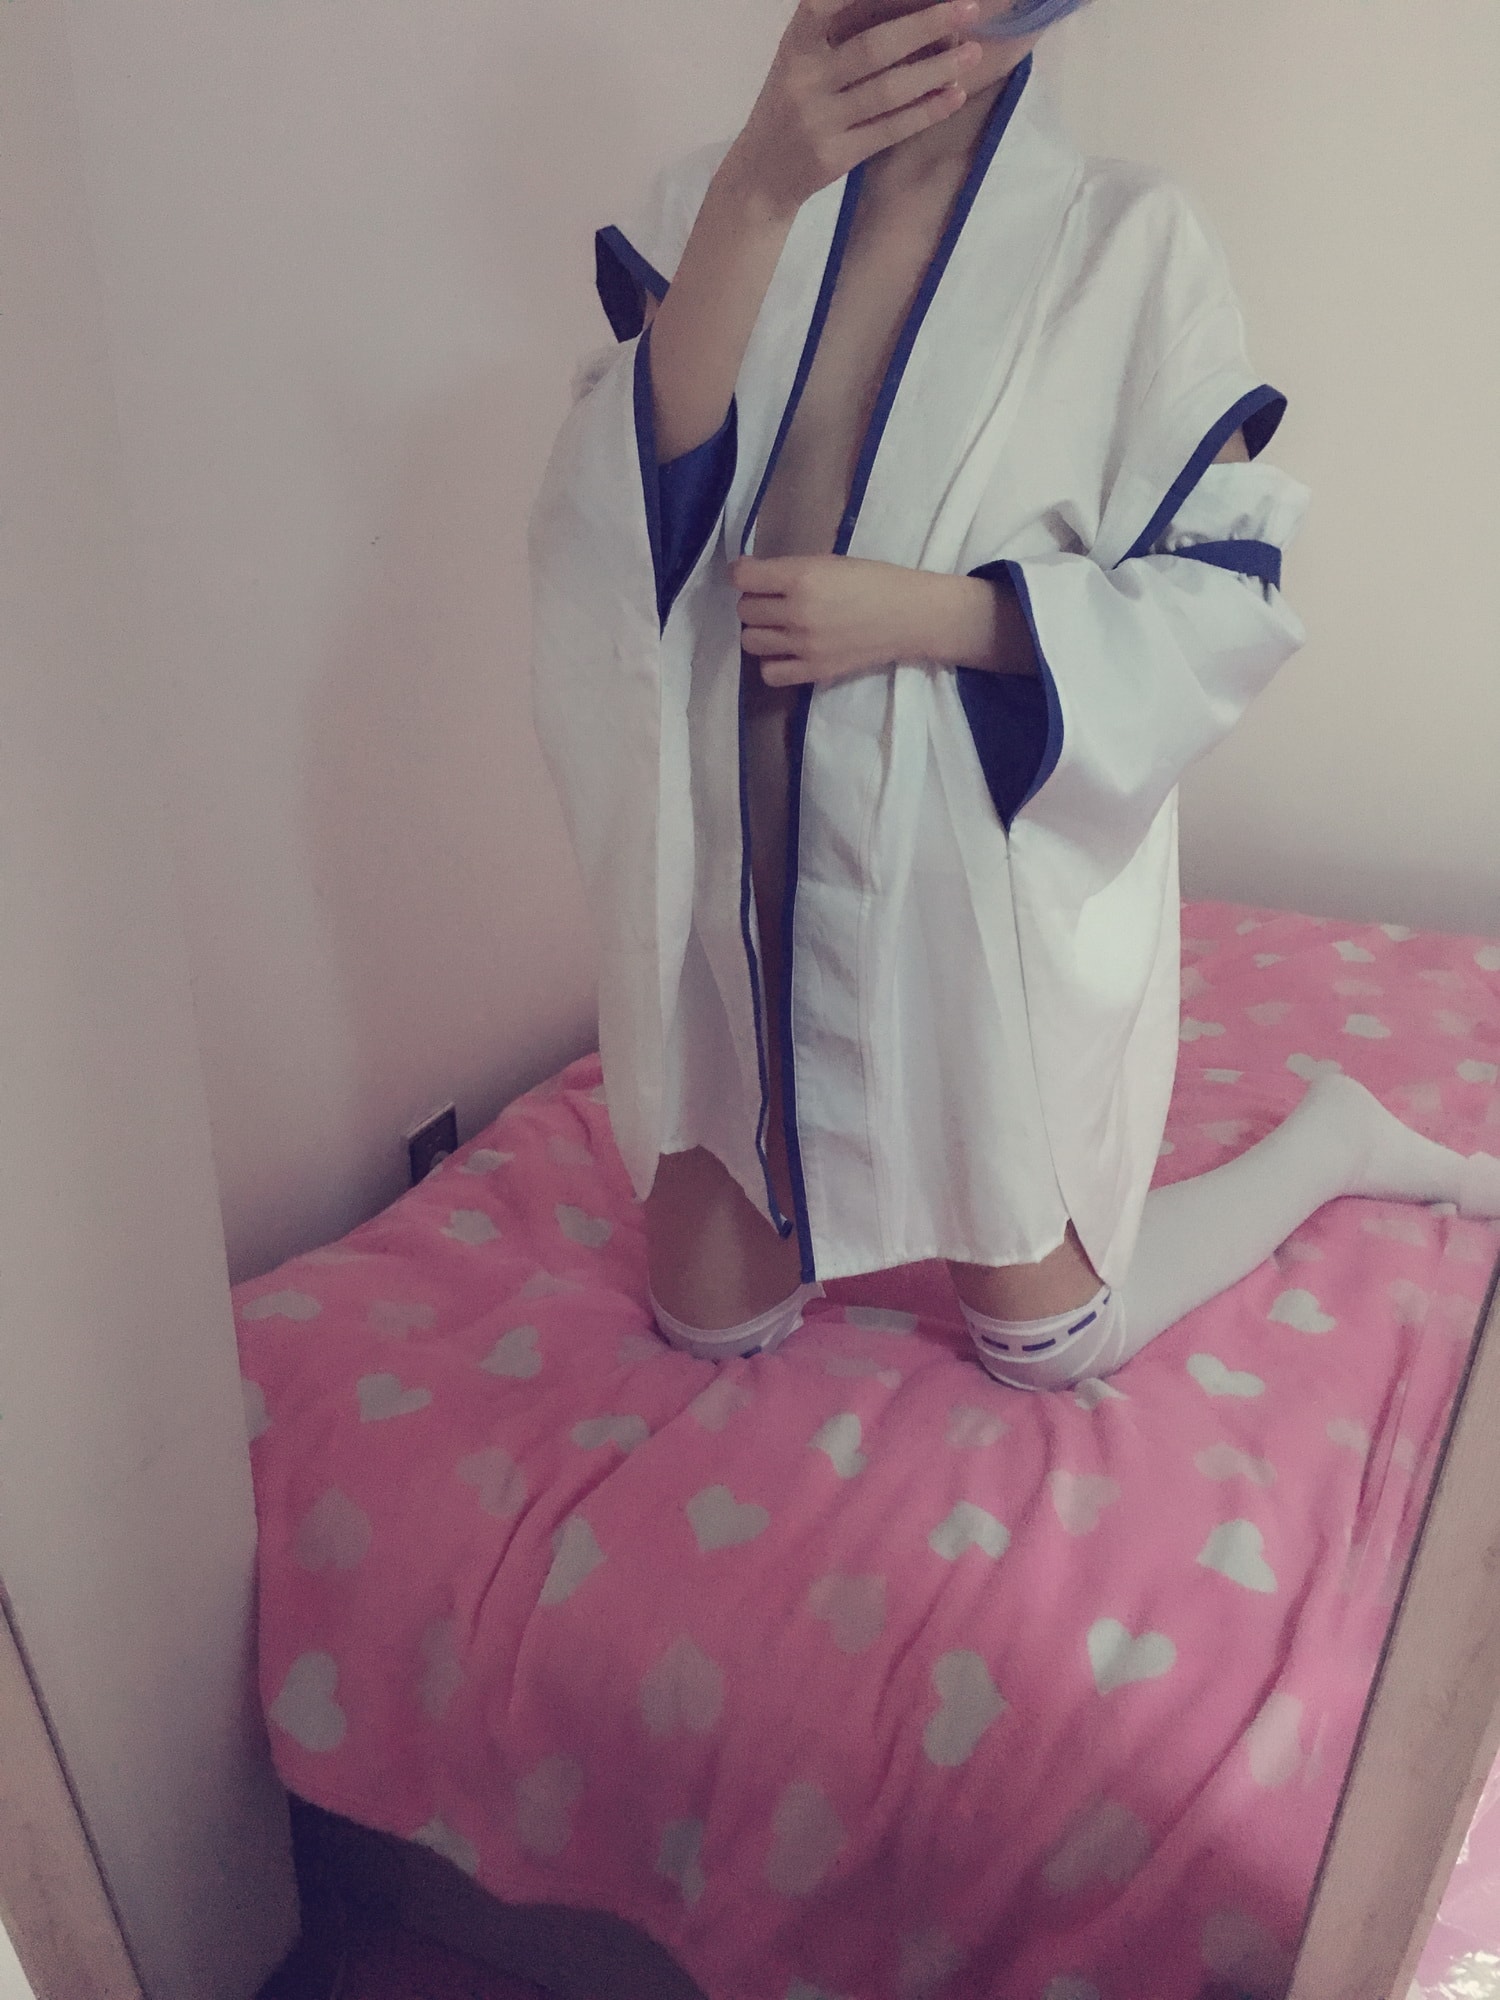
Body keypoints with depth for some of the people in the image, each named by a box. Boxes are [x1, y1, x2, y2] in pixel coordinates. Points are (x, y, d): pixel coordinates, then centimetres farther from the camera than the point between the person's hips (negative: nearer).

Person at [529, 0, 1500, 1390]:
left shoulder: (1128, 238, -7)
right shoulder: (709, 203, 1)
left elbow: (1220, 594, -8)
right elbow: (625, 506, -13)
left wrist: (922, 615, -21)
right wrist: (757, 196, -26)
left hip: (993, 876, -3)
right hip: (741, 868, 4)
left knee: (1041, 1341, 15)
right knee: (710, 1327, 16)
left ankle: (1339, 1137, 38)